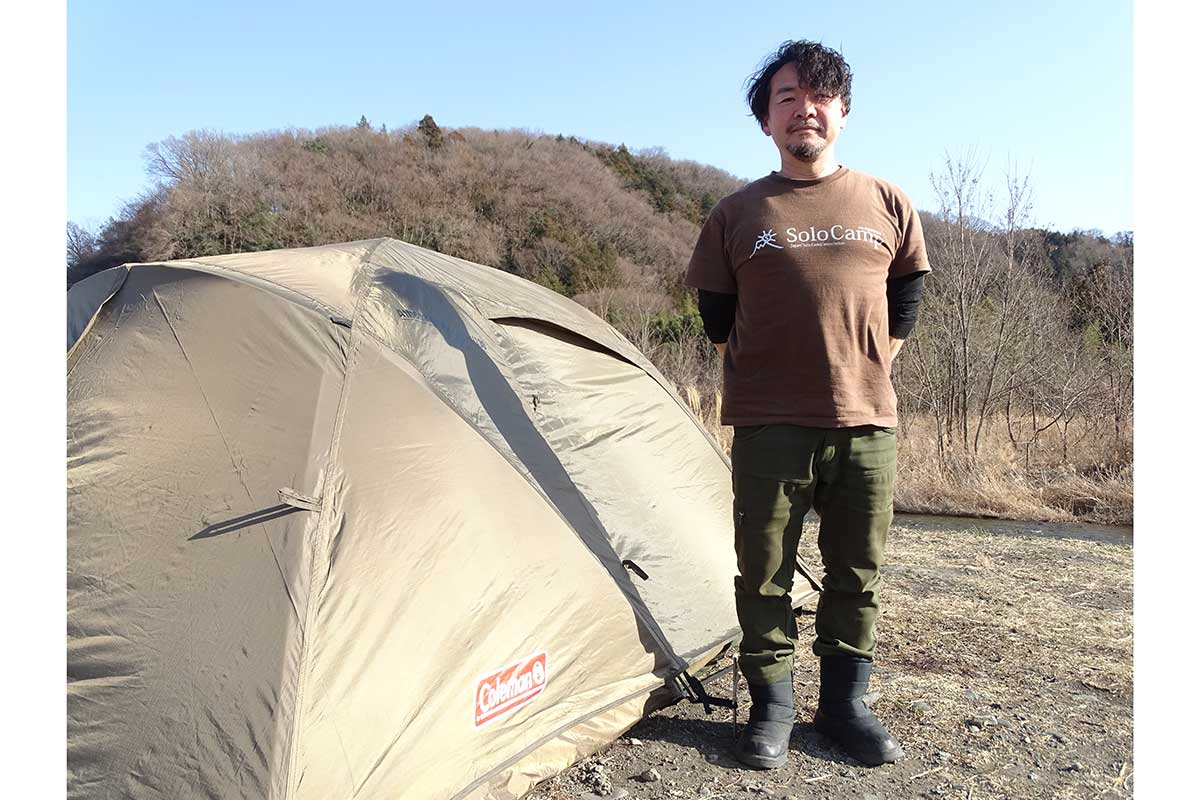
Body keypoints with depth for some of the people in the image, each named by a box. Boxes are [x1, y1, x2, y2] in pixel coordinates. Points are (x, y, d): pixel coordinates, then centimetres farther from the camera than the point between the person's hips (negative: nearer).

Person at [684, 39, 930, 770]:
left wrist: (871, 370, 11)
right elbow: (716, 313, 11)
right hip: (769, 427, -1)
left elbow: (904, 301, 17)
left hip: (867, 423, 2)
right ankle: (772, 707, 19)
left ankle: (846, 704, 26)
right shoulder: (737, 214, 4)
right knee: (765, 572, 3)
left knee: (858, 573, 9)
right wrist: (755, 374, 8)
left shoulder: (887, 205, 9)